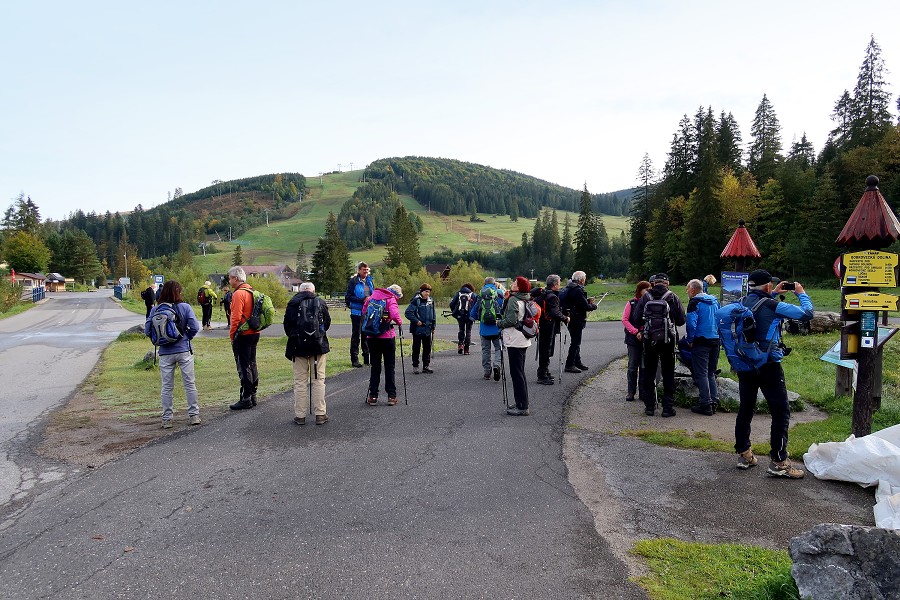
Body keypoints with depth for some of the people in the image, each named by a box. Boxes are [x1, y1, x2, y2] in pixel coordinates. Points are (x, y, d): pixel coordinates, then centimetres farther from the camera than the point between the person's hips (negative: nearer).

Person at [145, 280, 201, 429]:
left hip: (165, 353, 1)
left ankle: (167, 419, 15)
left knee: (166, 386, 10)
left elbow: (147, 330, -3)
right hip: (184, 351, -1)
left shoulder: (155, 309, -3)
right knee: (190, 384, 9)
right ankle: (194, 415, 13)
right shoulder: (185, 307, -9)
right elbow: (195, 327, -12)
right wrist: (187, 337, 6)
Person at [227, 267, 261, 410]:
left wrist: (232, 334, -9)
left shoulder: (239, 293, -16)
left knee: (243, 367, -4)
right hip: (254, 334, 9)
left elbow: (236, 317, -19)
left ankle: (246, 399, 0)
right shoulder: (252, 292, 12)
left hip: (243, 335, -9)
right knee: (251, 365, 15)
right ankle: (253, 396, 22)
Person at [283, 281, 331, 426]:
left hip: (298, 347, 0)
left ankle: (300, 415, 8)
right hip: (318, 345, 0)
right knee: (318, 380, 6)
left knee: (300, 381, 6)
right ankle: (320, 414, 7)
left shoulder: (292, 304, 0)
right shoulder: (320, 302, 1)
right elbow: (327, 323, 7)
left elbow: (287, 326, 4)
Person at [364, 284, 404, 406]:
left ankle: (373, 396, 11)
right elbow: (394, 315, -22)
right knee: (389, 367, 7)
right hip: (387, 337, -4)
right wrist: (400, 322, -3)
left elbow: (364, 311, 12)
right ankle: (391, 396, 9)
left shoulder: (372, 296, 7)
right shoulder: (391, 300, -8)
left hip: (372, 336, 4)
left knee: (375, 367, 11)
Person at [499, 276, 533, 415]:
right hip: (523, 341, 10)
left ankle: (522, 407, -2)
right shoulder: (525, 300, 13)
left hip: (515, 341, -10)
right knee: (520, 374, 16)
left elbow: (511, 320, -22)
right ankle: (522, 404, 23)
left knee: (517, 374, -5)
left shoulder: (513, 300, -15)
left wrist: (499, 323, -5)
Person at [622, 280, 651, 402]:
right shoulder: (631, 303, 0)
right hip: (633, 340, -1)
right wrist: (636, 332, -12)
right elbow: (625, 320, -2)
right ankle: (631, 392, 13)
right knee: (633, 366, 4)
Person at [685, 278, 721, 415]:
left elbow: (691, 323, -18)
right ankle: (714, 401, 15)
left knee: (701, 374, -3)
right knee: (711, 373, 16)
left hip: (701, 342, -7)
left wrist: (690, 340, -8)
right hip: (715, 341, 7)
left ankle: (706, 405, -4)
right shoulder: (715, 301, 13)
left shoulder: (695, 302, -9)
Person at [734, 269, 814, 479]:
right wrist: (801, 293, 6)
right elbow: (807, 313, -10)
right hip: (768, 366, -7)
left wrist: (772, 295, 23)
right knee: (781, 411, 2)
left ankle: (744, 454, 23)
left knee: (746, 408, 15)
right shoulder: (773, 306, -16)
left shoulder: (743, 302, 3)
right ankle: (778, 462, 4)